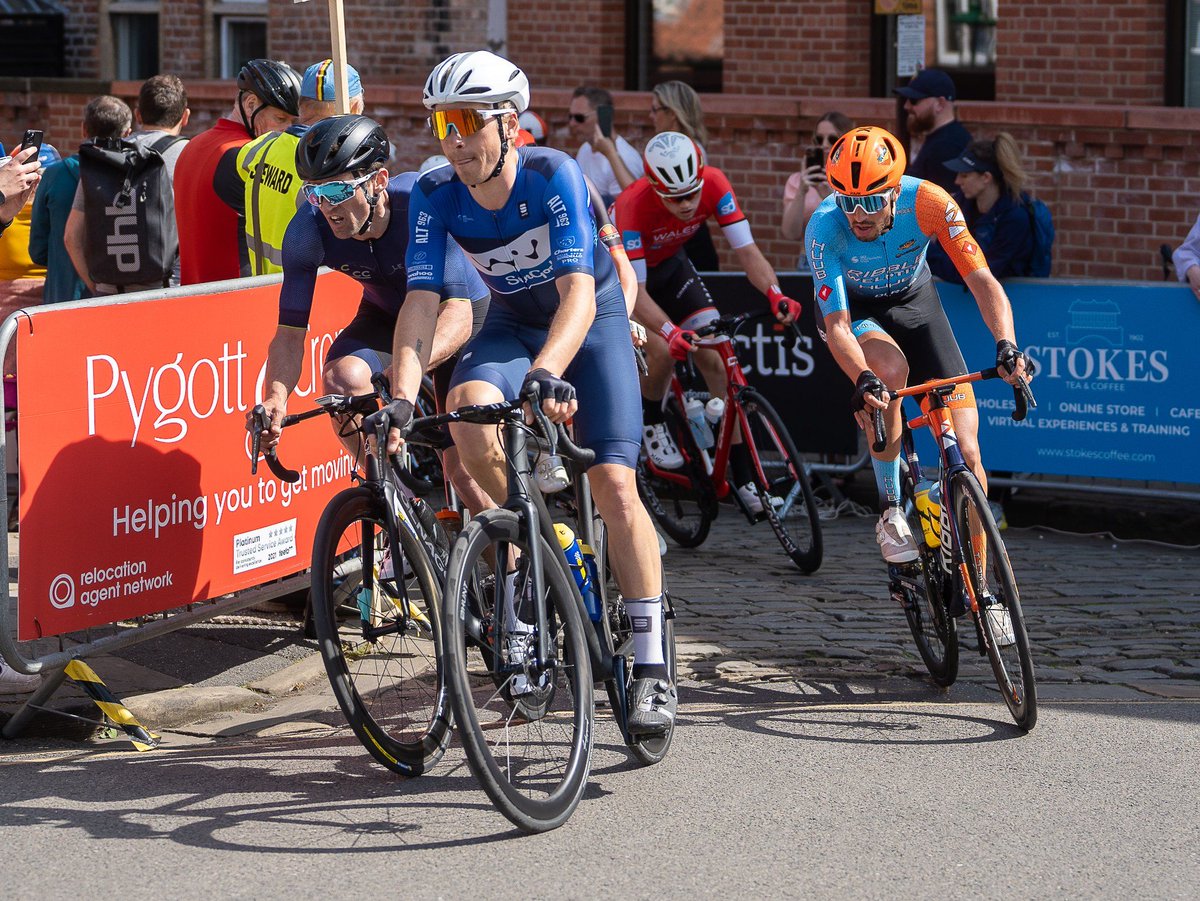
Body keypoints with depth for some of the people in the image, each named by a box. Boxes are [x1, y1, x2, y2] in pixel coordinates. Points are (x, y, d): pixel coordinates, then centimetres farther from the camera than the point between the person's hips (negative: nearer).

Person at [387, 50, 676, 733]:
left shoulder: (554, 177, -30)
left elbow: (578, 292, -38)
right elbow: (422, 302, -24)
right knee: (468, 411, -31)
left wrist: (545, 373, -55)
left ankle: (652, 668, -10)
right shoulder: (436, 196, -19)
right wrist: (402, 401, -39)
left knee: (614, 483, -17)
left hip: (591, 319, -3)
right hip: (513, 323, 3)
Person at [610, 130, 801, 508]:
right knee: (664, 350, -29)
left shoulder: (713, 184, -28)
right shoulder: (633, 206, -38)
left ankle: (744, 475, -8)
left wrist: (775, 294, -47)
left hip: (669, 264, 4)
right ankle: (650, 420, 4)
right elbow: (635, 291, -39)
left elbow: (746, 250, -28)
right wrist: (669, 331, -55)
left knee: (716, 357, -11)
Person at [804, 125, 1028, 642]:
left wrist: (1006, 345, -50)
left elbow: (981, 279, -34)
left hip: (912, 302, 2)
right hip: (853, 311, -2)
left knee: (965, 448, -9)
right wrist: (862, 380, -53)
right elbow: (837, 326, -34)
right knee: (891, 369, -38)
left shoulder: (927, 203, -31)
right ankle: (890, 512, -19)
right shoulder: (825, 229, -32)